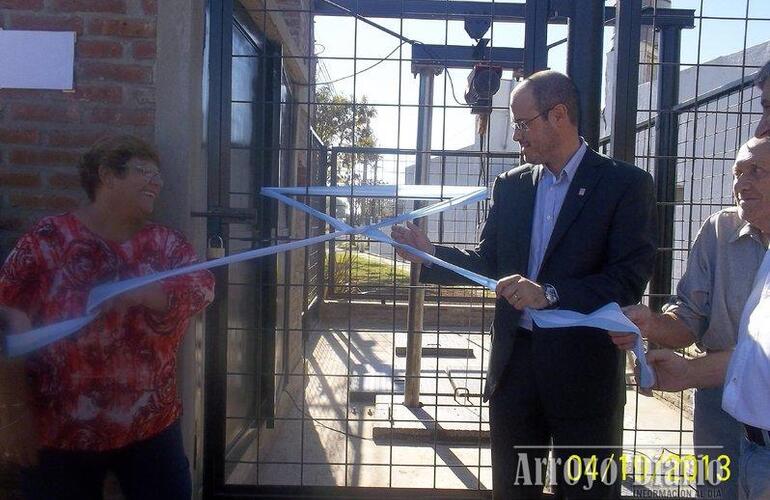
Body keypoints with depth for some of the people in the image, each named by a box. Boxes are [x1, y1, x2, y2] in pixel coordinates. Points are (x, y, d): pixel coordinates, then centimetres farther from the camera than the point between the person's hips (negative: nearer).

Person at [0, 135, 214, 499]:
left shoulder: (165, 243, 5)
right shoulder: (49, 239, -5)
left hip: (152, 426, 3)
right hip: (59, 431, -2)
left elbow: (202, 285, -13)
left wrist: (137, 294, -29)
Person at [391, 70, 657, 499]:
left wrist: (550, 294, -26)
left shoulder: (625, 184, -7)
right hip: (515, 364, 5)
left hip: (584, 370, -4)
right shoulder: (511, 185, 8)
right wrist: (431, 254, -3)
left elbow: (631, 278, -15)